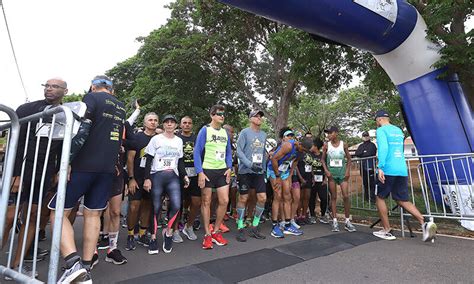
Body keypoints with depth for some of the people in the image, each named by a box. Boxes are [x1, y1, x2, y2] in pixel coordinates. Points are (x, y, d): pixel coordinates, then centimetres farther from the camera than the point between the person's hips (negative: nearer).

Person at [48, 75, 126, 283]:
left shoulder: (91, 97, -1)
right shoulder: (121, 107, 18)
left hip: (84, 165, -6)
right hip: (108, 167, 6)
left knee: (58, 211, 5)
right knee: (93, 215, 11)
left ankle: (73, 263, -7)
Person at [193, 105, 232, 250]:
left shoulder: (225, 132, 11)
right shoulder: (205, 130, -5)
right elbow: (197, 152, -8)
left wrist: (229, 168, 3)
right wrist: (200, 172, -14)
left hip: (222, 171, 5)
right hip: (207, 171, -5)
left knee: (224, 201, 5)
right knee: (206, 202, 5)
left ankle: (215, 232, 24)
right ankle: (207, 235, 20)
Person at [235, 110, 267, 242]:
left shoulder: (264, 135, 14)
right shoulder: (245, 132, -4)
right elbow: (239, 151, -11)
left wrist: (263, 167, 13)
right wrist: (250, 164, -19)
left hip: (259, 171, 6)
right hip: (245, 171, -5)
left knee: (262, 198, 3)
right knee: (243, 198, 2)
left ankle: (254, 227, 20)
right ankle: (240, 229, 16)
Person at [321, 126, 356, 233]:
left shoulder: (343, 144, 1)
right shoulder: (326, 146, 0)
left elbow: (349, 158, 7)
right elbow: (323, 159, 5)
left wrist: (348, 171, -3)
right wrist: (326, 170, -7)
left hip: (342, 173, 0)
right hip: (331, 174, 0)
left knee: (346, 196, -4)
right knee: (333, 197, 4)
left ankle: (347, 222, 9)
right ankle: (335, 221, 10)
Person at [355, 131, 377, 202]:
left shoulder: (372, 145, 6)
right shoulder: (361, 146, 18)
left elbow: (372, 154, -8)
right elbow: (356, 154, 3)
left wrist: (362, 154, -2)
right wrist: (364, 152, -9)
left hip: (370, 166, -4)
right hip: (363, 166, 4)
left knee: (372, 182, -6)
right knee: (365, 182, 8)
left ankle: (372, 197, -1)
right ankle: (366, 197, 17)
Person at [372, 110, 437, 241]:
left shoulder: (381, 130, -5)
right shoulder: (399, 130, 19)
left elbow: (383, 148, -20)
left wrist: (380, 167, -25)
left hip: (388, 170, -7)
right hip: (402, 170, 7)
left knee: (380, 198, 8)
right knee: (403, 200, 13)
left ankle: (386, 231, 12)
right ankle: (424, 224, -5)